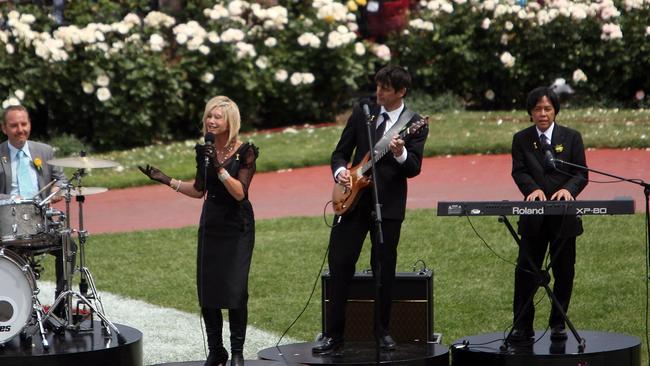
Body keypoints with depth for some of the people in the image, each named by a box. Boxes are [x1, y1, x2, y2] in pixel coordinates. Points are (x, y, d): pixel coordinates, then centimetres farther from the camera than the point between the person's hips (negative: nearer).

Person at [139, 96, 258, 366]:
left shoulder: (245, 151, -10)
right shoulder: (205, 151, 6)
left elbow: (240, 193, -18)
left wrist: (219, 167, -26)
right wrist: (167, 181, 7)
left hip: (237, 227, -5)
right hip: (210, 224, 5)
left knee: (235, 288, -10)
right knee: (207, 288, 2)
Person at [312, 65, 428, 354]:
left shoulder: (415, 124, -2)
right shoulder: (361, 113, 7)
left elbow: (414, 168, -10)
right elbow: (341, 152, 11)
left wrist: (400, 154, -30)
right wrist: (340, 171, -9)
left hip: (388, 205, -2)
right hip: (353, 199, 3)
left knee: (384, 269, 4)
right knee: (339, 263, -1)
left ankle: (382, 332, 18)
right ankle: (334, 334, 6)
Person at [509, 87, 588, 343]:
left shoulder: (571, 137, 6)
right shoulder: (521, 139, 8)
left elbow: (581, 174, 1)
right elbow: (519, 171, -3)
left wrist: (568, 189, -21)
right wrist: (533, 189, -24)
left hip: (564, 217, 0)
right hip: (533, 216, 0)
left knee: (564, 271, 5)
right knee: (526, 270, -2)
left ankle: (558, 324, 16)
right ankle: (522, 326, 3)